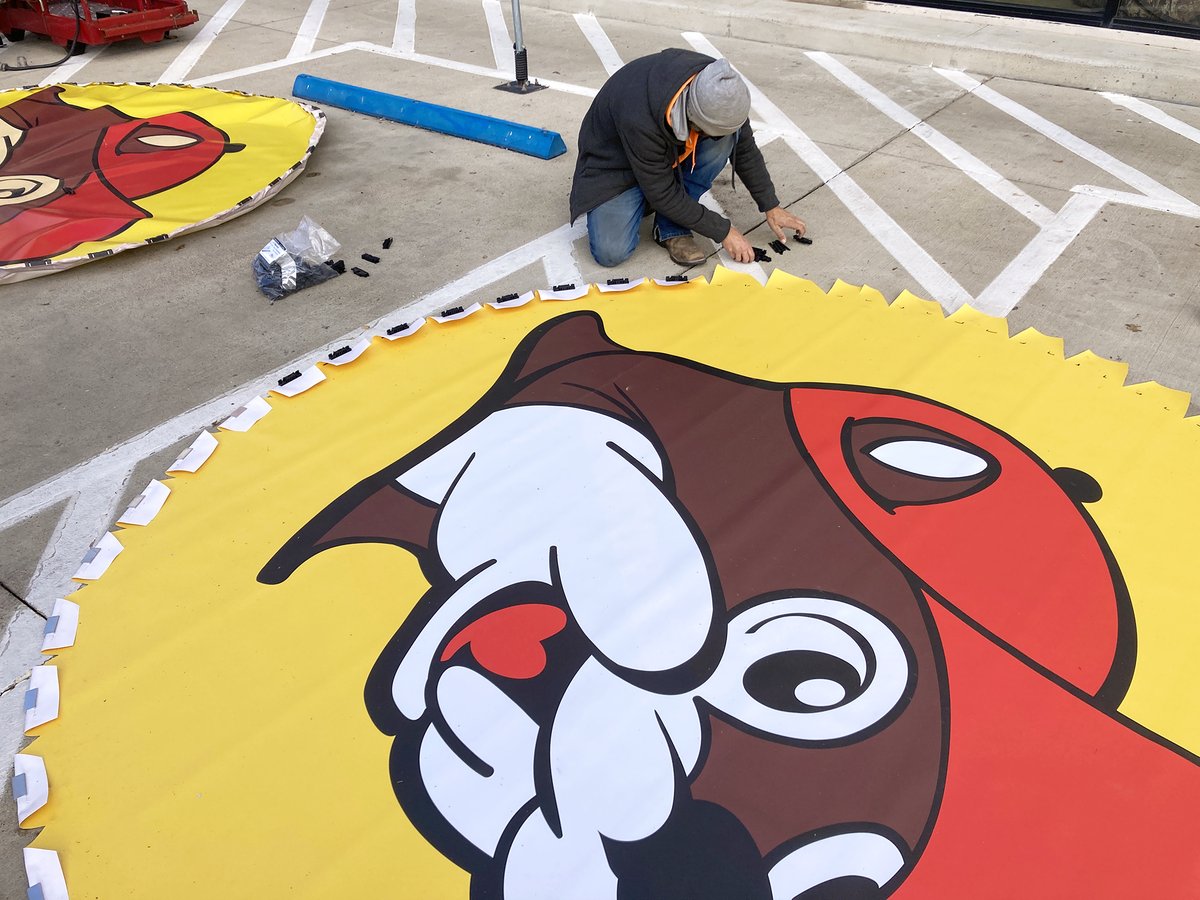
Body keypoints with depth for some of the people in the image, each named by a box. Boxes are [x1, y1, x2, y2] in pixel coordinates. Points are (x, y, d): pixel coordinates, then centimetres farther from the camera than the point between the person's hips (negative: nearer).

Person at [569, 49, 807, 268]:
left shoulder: (719, 87, -23)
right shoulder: (640, 119, -40)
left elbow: (745, 148, -5)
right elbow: (663, 194, -29)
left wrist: (771, 206, -3)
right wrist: (723, 231, -23)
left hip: (670, 153, 5)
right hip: (618, 165, -5)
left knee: (726, 140, -25)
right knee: (611, 252, -27)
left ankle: (673, 229, -12)